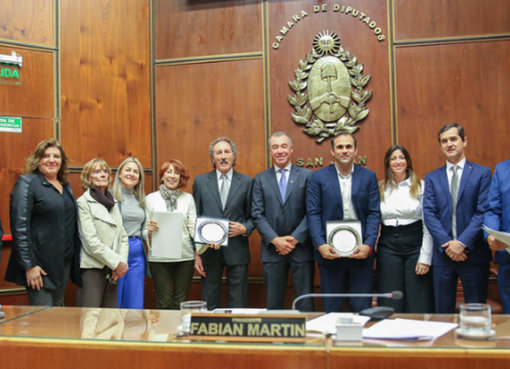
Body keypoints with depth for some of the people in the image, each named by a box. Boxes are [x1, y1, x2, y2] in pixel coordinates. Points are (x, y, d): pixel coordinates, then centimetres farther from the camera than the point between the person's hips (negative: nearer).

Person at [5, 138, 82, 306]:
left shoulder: (65, 186, 14)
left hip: (65, 263, 7)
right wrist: (28, 265, -19)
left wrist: (74, 259, 10)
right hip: (40, 265, -7)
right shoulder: (27, 183, -7)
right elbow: (19, 226, -14)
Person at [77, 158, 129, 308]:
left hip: (113, 269, 6)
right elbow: (92, 242, -12)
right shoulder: (84, 203, -4)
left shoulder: (113, 203, 16)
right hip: (92, 268, -6)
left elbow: (122, 236, 12)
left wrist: (123, 262, -3)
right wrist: (116, 262, -11)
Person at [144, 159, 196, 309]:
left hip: (185, 257, 1)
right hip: (159, 258, -1)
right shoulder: (151, 198, 6)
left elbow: (193, 227, 3)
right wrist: (149, 231, -19)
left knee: (181, 302, 5)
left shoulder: (188, 198, 9)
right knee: (164, 302, 2)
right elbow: (144, 231, 5)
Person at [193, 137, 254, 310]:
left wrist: (244, 228, -13)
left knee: (238, 302, 5)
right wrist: (196, 253, 2)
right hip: (209, 249, 1)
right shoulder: (200, 181, 6)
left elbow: (252, 216, 10)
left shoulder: (247, 182, 5)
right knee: (209, 302, 8)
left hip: (237, 250, 0)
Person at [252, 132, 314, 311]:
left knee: (305, 303, 4)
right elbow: (257, 215, 1)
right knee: (273, 304, 8)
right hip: (272, 249, 1)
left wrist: (295, 239, -11)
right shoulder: (260, 179, 8)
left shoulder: (307, 176, 4)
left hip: (301, 248, -1)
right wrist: (275, 240, -10)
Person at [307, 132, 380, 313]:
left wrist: (368, 245, -12)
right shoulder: (319, 177, 4)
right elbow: (313, 214, -1)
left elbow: (374, 213, 1)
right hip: (330, 251, 0)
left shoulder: (369, 176, 6)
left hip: (361, 252, 1)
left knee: (363, 308, 5)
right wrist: (320, 245, -14)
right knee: (332, 309, 7)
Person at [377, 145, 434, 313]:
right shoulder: (381, 188, 9)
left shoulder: (420, 186, 0)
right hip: (388, 246, 3)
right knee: (390, 306, 5)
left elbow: (428, 223, -3)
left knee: (418, 305, 0)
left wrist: (426, 257, -8)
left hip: (414, 243, -2)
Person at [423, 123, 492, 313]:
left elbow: (483, 212, -6)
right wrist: (447, 244, -13)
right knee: (443, 313, 8)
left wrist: (463, 242, -16)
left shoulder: (482, 173, 3)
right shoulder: (432, 178, 10)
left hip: (474, 254, -2)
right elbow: (429, 214, 0)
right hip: (443, 254, 2)